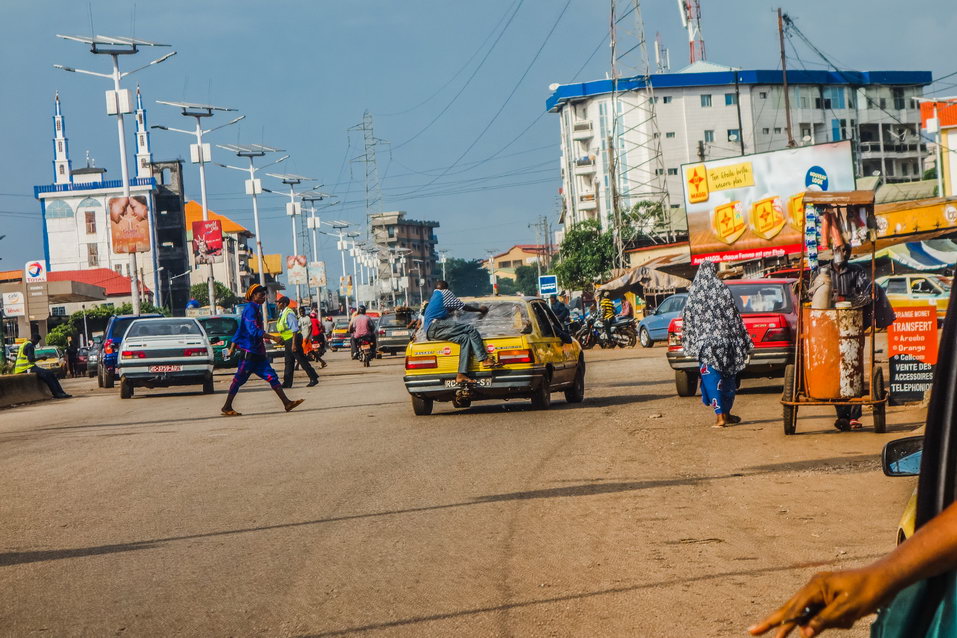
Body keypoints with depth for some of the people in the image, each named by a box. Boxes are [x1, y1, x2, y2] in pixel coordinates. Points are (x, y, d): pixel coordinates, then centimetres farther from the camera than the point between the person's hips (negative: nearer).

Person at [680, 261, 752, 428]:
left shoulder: (694, 292, 0)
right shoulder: (722, 289, -3)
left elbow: (687, 318, 3)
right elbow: (734, 315, -2)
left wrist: (690, 343, 13)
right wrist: (741, 340, 4)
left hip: (705, 342, -1)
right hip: (726, 339, 1)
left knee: (712, 378, 0)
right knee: (727, 376, 14)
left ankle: (720, 415, -8)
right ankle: (726, 413, 21)